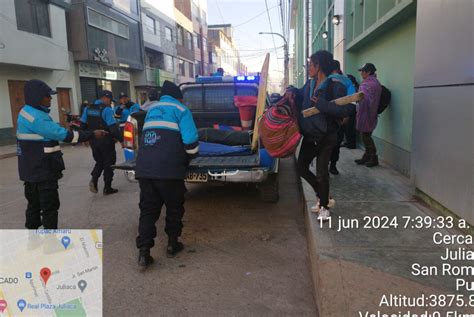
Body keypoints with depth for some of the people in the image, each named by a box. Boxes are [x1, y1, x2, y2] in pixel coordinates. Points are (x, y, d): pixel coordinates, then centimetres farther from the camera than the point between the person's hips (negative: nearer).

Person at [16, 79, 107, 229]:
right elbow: (62, 134, -26)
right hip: (42, 171, -10)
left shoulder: (27, 112, 10)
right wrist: (92, 135, -22)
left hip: (33, 170, 10)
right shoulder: (36, 117, -23)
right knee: (50, 205, -1)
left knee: (35, 204, 20)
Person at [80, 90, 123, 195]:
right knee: (108, 163, 6)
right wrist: (121, 139, -15)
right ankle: (107, 188, 10)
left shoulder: (88, 108, 7)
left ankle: (94, 179, -1)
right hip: (106, 141, -6)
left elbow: (83, 125, 10)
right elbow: (113, 127, -22)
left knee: (99, 162, 21)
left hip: (94, 141, 6)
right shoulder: (107, 109, -15)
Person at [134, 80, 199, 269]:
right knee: (174, 207, 15)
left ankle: (144, 253, 4)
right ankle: (172, 244, 25)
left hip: (144, 168, 5)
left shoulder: (151, 110, 23)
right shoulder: (180, 110, 4)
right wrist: (187, 159, 11)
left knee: (148, 210, 10)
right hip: (169, 169, -5)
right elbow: (191, 141, -8)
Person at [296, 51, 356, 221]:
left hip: (326, 137, -8)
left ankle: (324, 206, 22)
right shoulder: (310, 84, 6)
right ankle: (324, 198, 29)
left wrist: (322, 104, -30)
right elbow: (298, 95, 25)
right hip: (309, 135, 8)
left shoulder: (335, 86, -17)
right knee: (301, 167, 11)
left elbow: (347, 109, -26)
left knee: (321, 172, -2)